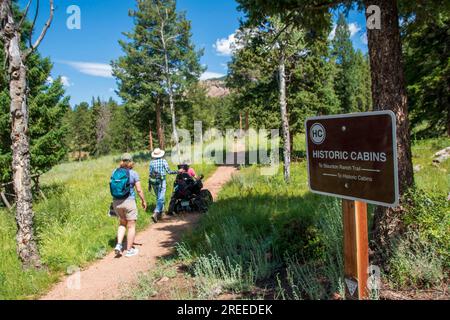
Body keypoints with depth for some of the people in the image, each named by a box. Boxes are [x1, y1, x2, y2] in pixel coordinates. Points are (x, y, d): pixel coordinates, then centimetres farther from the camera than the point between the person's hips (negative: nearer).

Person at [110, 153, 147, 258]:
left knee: (122, 223, 24)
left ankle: (119, 245, 11)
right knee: (131, 226, 9)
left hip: (116, 202, 5)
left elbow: (113, 187, 7)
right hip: (129, 201, -5)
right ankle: (129, 250, 15)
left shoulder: (115, 172, 4)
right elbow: (139, 190, -8)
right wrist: (143, 201, 5)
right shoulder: (133, 173, -8)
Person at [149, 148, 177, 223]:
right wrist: (177, 172, 6)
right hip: (161, 181, -4)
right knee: (160, 199, -6)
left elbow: (150, 174, 4)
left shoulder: (151, 162, 4)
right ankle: (155, 213, -22)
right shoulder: (163, 161, -6)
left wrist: (150, 184, 11)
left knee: (159, 197, 21)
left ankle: (160, 213, 29)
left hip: (154, 182, 5)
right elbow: (168, 171, -7)